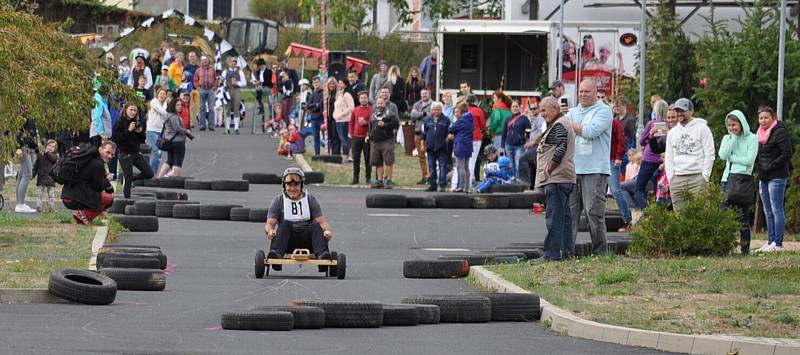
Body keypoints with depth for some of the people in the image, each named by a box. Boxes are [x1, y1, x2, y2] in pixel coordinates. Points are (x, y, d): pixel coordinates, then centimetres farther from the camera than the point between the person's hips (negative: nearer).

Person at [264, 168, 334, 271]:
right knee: (285, 224, -30)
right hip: (287, 242, -1)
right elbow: (269, 223, 5)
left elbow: (321, 221, 5)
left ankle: (323, 254, -51)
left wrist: (327, 231, -19)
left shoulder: (311, 200, 14)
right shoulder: (279, 201, 13)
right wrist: (270, 230, -20)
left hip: (307, 240, 1)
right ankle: (276, 253, -54)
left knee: (316, 226, -27)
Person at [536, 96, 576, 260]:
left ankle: (552, 253, -11)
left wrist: (548, 169, -17)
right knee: (565, 215, 12)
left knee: (554, 216, -10)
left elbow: (561, 149, -24)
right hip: (565, 179, 11)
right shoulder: (564, 123, 20)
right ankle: (567, 251, 15)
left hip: (556, 179, -11)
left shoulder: (559, 126, -13)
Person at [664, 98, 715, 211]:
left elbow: (709, 154, -3)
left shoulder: (701, 128, 2)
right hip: (677, 179, 5)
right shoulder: (672, 133, 19)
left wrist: (705, 177, -9)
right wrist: (670, 178, 7)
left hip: (697, 177, -5)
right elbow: (668, 158, 20)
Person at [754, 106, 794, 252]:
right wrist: (761, 170, 9)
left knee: (776, 210, -8)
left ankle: (777, 243, -8)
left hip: (777, 177, -9)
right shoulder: (761, 133, 16)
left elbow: (787, 153, -16)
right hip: (764, 177, 9)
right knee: (768, 212, 10)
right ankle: (770, 242, 14)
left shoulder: (780, 132, -10)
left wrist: (771, 166, -15)